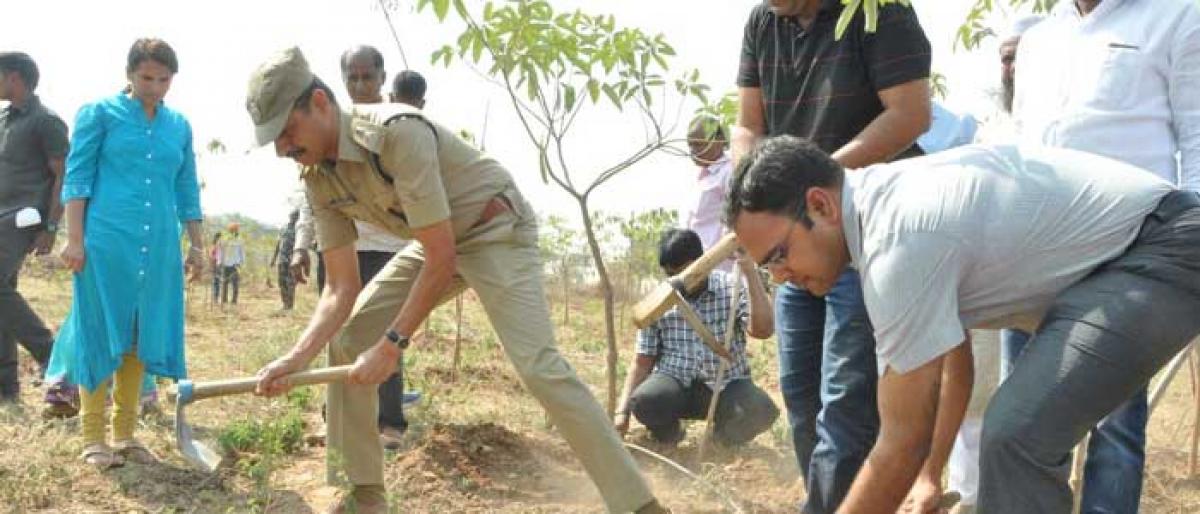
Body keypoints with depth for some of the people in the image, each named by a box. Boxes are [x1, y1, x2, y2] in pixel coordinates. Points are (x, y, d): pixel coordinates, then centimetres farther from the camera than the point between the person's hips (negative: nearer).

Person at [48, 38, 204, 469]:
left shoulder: (179, 126, 14)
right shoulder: (99, 114, 2)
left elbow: (186, 191, 18)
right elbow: (77, 178, -2)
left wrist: (197, 245, 14)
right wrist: (74, 239, -10)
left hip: (160, 248, 5)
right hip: (107, 242, -4)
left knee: (140, 339, 8)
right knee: (101, 336, 0)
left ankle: (125, 434, 17)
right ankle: (93, 437, 6)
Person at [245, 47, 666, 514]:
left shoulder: (397, 131, -32)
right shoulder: (318, 179, -7)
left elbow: (441, 257, -31)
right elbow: (342, 288, -5)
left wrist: (391, 346, -28)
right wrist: (296, 357, -20)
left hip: (495, 230, -8)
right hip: (435, 244, 8)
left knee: (537, 365, -24)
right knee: (347, 342, -1)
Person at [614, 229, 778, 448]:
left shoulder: (734, 289, -2)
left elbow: (763, 329, -20)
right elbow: (642, 363, 6)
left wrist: (749, 270, -22)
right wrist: (623, 411, -6)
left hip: (725, 385, -1)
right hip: (674, 383, 1)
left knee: (761, 409, -33)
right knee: (643, 400, -34)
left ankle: (723, 433, 4)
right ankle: (668, 432, 4)